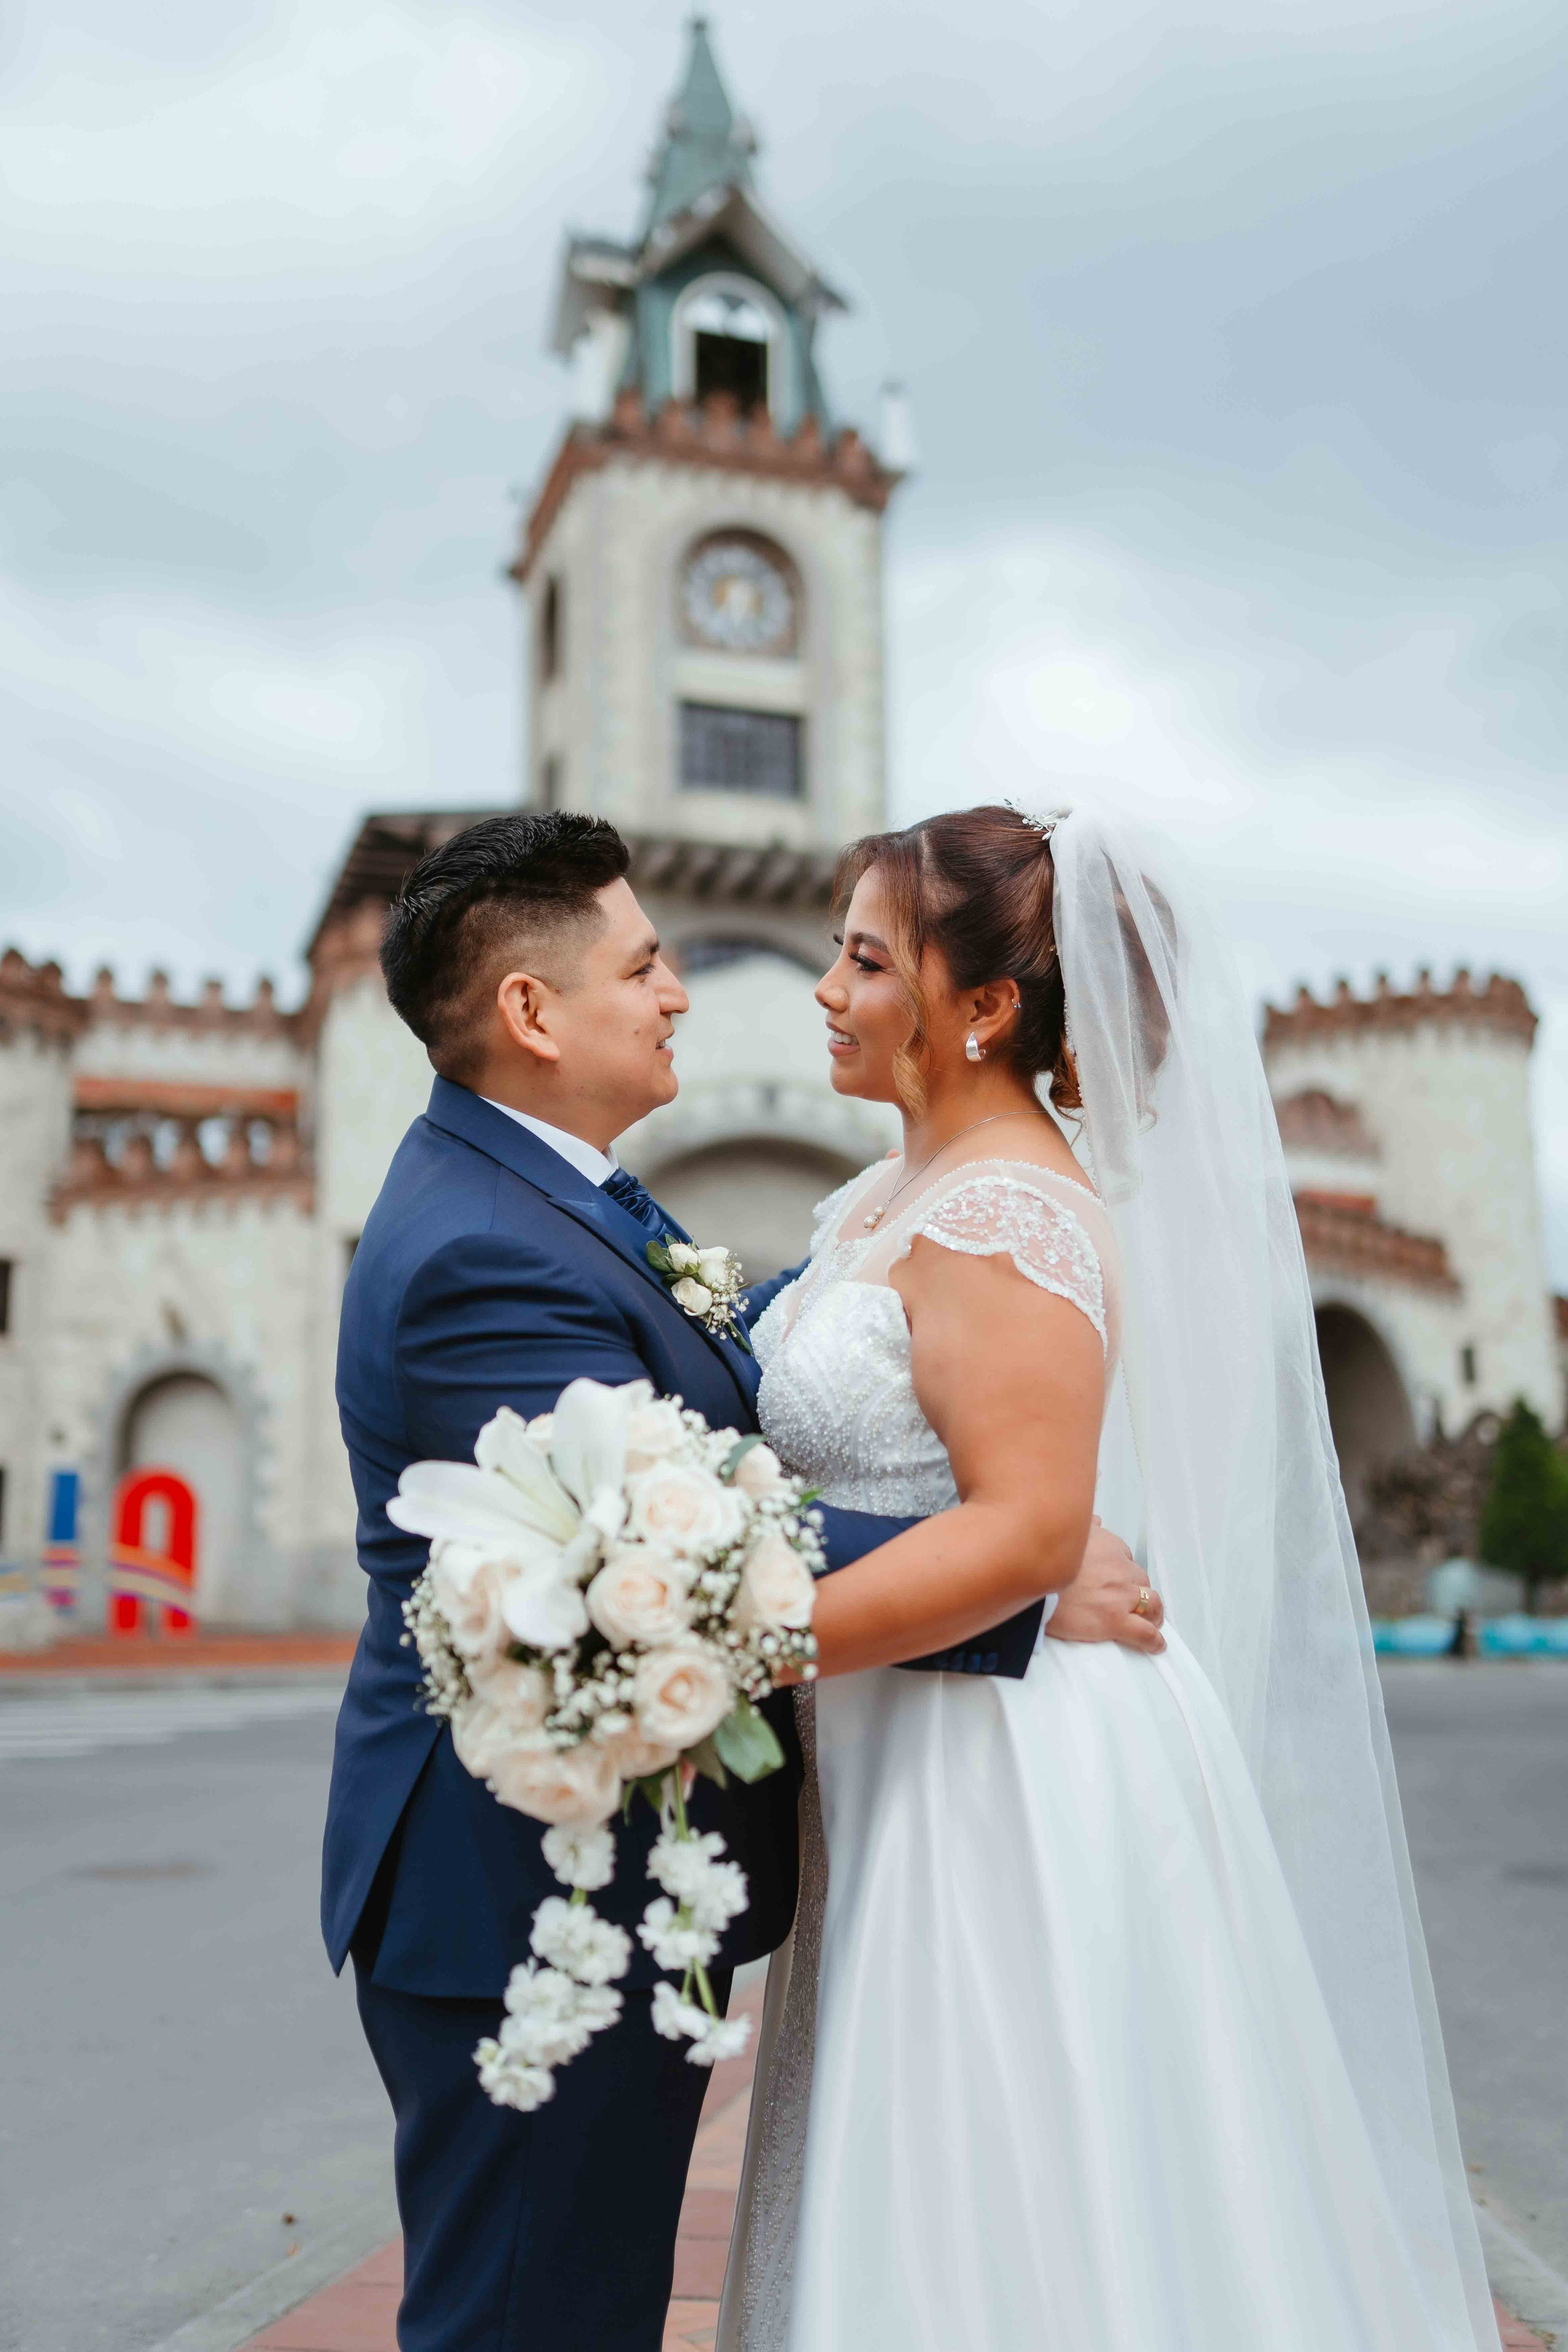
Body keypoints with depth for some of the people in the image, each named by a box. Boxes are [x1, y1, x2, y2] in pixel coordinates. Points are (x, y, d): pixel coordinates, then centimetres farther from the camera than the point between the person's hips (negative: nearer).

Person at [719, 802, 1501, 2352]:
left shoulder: (999, 1211, -19)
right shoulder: (905, 1189, 11)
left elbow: (1023, 1530, -26)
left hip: (1009, 1780, -9)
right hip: (910, 1763, 10)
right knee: (920, 2220, 21)